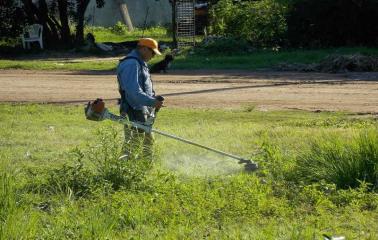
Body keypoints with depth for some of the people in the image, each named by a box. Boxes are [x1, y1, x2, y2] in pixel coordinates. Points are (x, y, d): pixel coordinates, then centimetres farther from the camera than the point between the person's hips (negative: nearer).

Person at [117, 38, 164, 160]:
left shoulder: (140, 63, 18)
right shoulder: (131, 64, -17)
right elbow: (134, 92, -26)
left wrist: (154, 99, 11)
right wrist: (152, 102, -28)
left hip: (143, 113, 11)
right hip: (135, 113, -11)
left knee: (148, 142, 19)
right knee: (133, 146, -12)